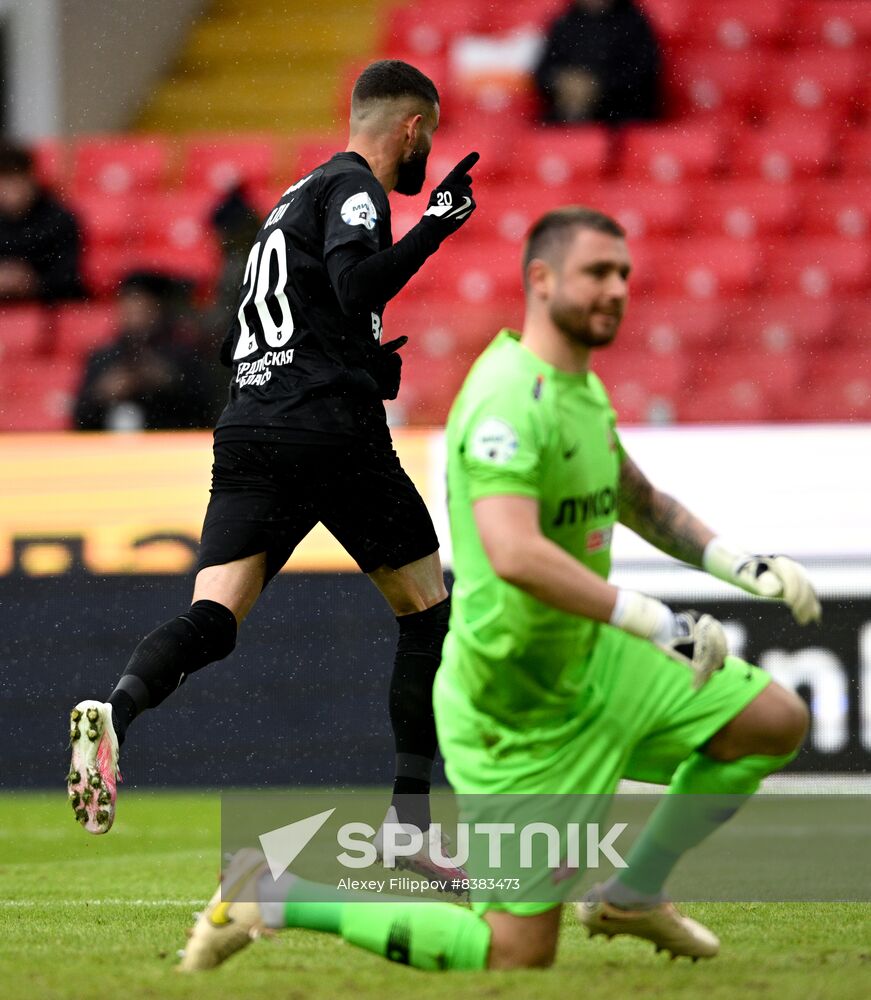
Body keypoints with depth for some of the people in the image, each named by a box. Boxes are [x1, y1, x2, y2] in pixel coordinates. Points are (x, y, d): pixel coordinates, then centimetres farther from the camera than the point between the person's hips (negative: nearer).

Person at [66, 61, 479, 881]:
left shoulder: (299, 196, 25)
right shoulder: (353, 189, -1)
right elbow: (358, 287, -19)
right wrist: (435, 225, -10)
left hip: (249, 432, 7)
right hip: (332, 434, -7)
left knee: (213, 619, -8)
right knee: (427, 610, 9)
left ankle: (117, 711, -39)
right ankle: (408, 819, 7)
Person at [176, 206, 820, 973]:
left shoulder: (580, 387, 7)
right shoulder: (510, 400, -26)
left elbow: (636, 499, 26)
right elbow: (515, 552, -41)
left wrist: (742, 564, 14)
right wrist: (656, 622, -40)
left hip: (587, 657, 9)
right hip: (514, 702, -9)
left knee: (777, 722, 8)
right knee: (518, 955, -7)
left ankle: (633, 893, 21)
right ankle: (273, 898, 2)